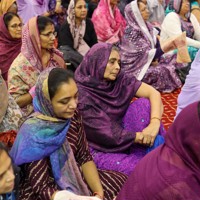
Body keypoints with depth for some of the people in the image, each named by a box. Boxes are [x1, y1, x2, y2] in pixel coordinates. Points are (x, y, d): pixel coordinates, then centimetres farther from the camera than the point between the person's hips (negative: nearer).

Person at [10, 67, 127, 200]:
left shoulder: (73, 115, -9)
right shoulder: (33, 134, -26)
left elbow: (84, 157, -2)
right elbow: (42, 188, -22)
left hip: (73, 177, 6)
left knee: (120, 181, 0)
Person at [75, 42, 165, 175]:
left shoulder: (119, 80, -5)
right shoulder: (82, 94, -22)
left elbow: (153, 93, -10)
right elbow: (107, 135, -22)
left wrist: (154, 123, -28)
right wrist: (144, 136, -19)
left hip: (123, 138, 7)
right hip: (99, 150, -6)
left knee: (143, 104, -14)